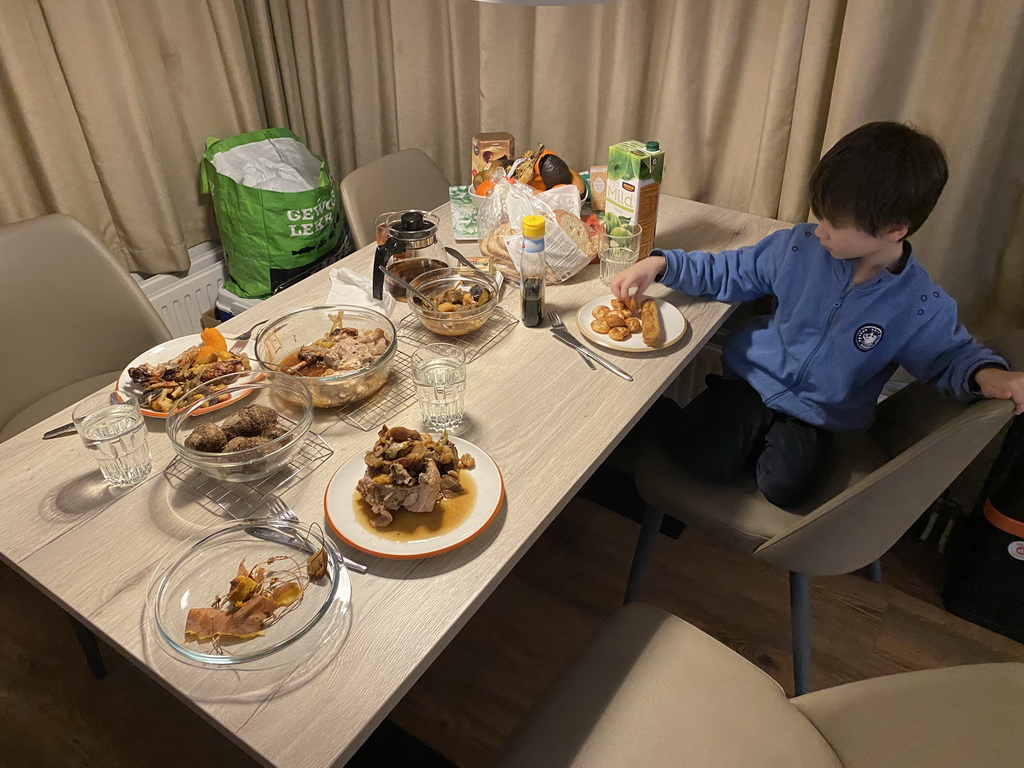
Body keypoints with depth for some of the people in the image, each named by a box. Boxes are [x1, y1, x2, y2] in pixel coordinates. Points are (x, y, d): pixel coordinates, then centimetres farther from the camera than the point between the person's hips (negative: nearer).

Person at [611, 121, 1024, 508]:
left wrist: (987, 373, -20)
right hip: (752, 378, 0)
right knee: (710, 463, -22)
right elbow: (727, 272, 0)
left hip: (815, 414, 0)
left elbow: (950, 354, 4)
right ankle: (662, 414, 6)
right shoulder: (799, 246, -11)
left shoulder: (921, 307, -14)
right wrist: (660, 263, -12)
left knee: (783, 487, -24)